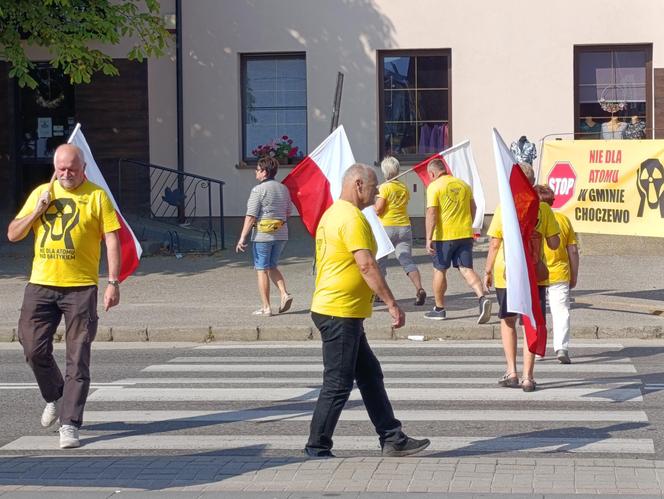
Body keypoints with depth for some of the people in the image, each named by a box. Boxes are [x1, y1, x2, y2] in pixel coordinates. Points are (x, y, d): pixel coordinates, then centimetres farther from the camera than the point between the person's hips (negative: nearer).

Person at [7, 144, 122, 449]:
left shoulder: (97, 196, 1)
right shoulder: (40, 193, 11)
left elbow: (112, 240, -2)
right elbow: (13, 235, 11)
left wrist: (113, 283, -10)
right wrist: (36, 211, -4)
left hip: (80, 288, -3)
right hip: (41, 285, 4)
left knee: (77, 359, -4)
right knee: (34, 349, 4)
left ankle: (70, 424, -1)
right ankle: (54, 398, 31)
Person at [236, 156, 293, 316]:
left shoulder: (259, 190, -12)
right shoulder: (284, 189, 8)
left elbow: (251, 216, -14)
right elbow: (288, 213, 16)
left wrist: (242, 238, -12)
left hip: (262, 235, -6)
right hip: (281, 234, 6)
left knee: (262, 270, 3)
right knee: (272, 267, 20)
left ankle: (266, 307, 3)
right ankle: (284, 294, -1)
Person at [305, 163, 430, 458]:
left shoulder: (333, 214, 16)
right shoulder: (352, 218, -16)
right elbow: (367, 266, -23)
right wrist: (392, 304, -22)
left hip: (344, 314, 11)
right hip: (340, 314, -11)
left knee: (370, 376, 13)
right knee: (338, 384, -4)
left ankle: (392, 440, 17)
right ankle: (317, 449, 3)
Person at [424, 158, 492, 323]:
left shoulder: (434, 187, -8)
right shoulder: (464, 184, 11)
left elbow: (432, 213, -16)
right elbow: (473, 209, 18)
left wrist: (429, 238, -17)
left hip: (444, 236, -4)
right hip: (465, 234, 5)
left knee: (439, 270, 10)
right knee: (467, 269, 2)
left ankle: (439, 309, 19)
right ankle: (482, 297, -22)